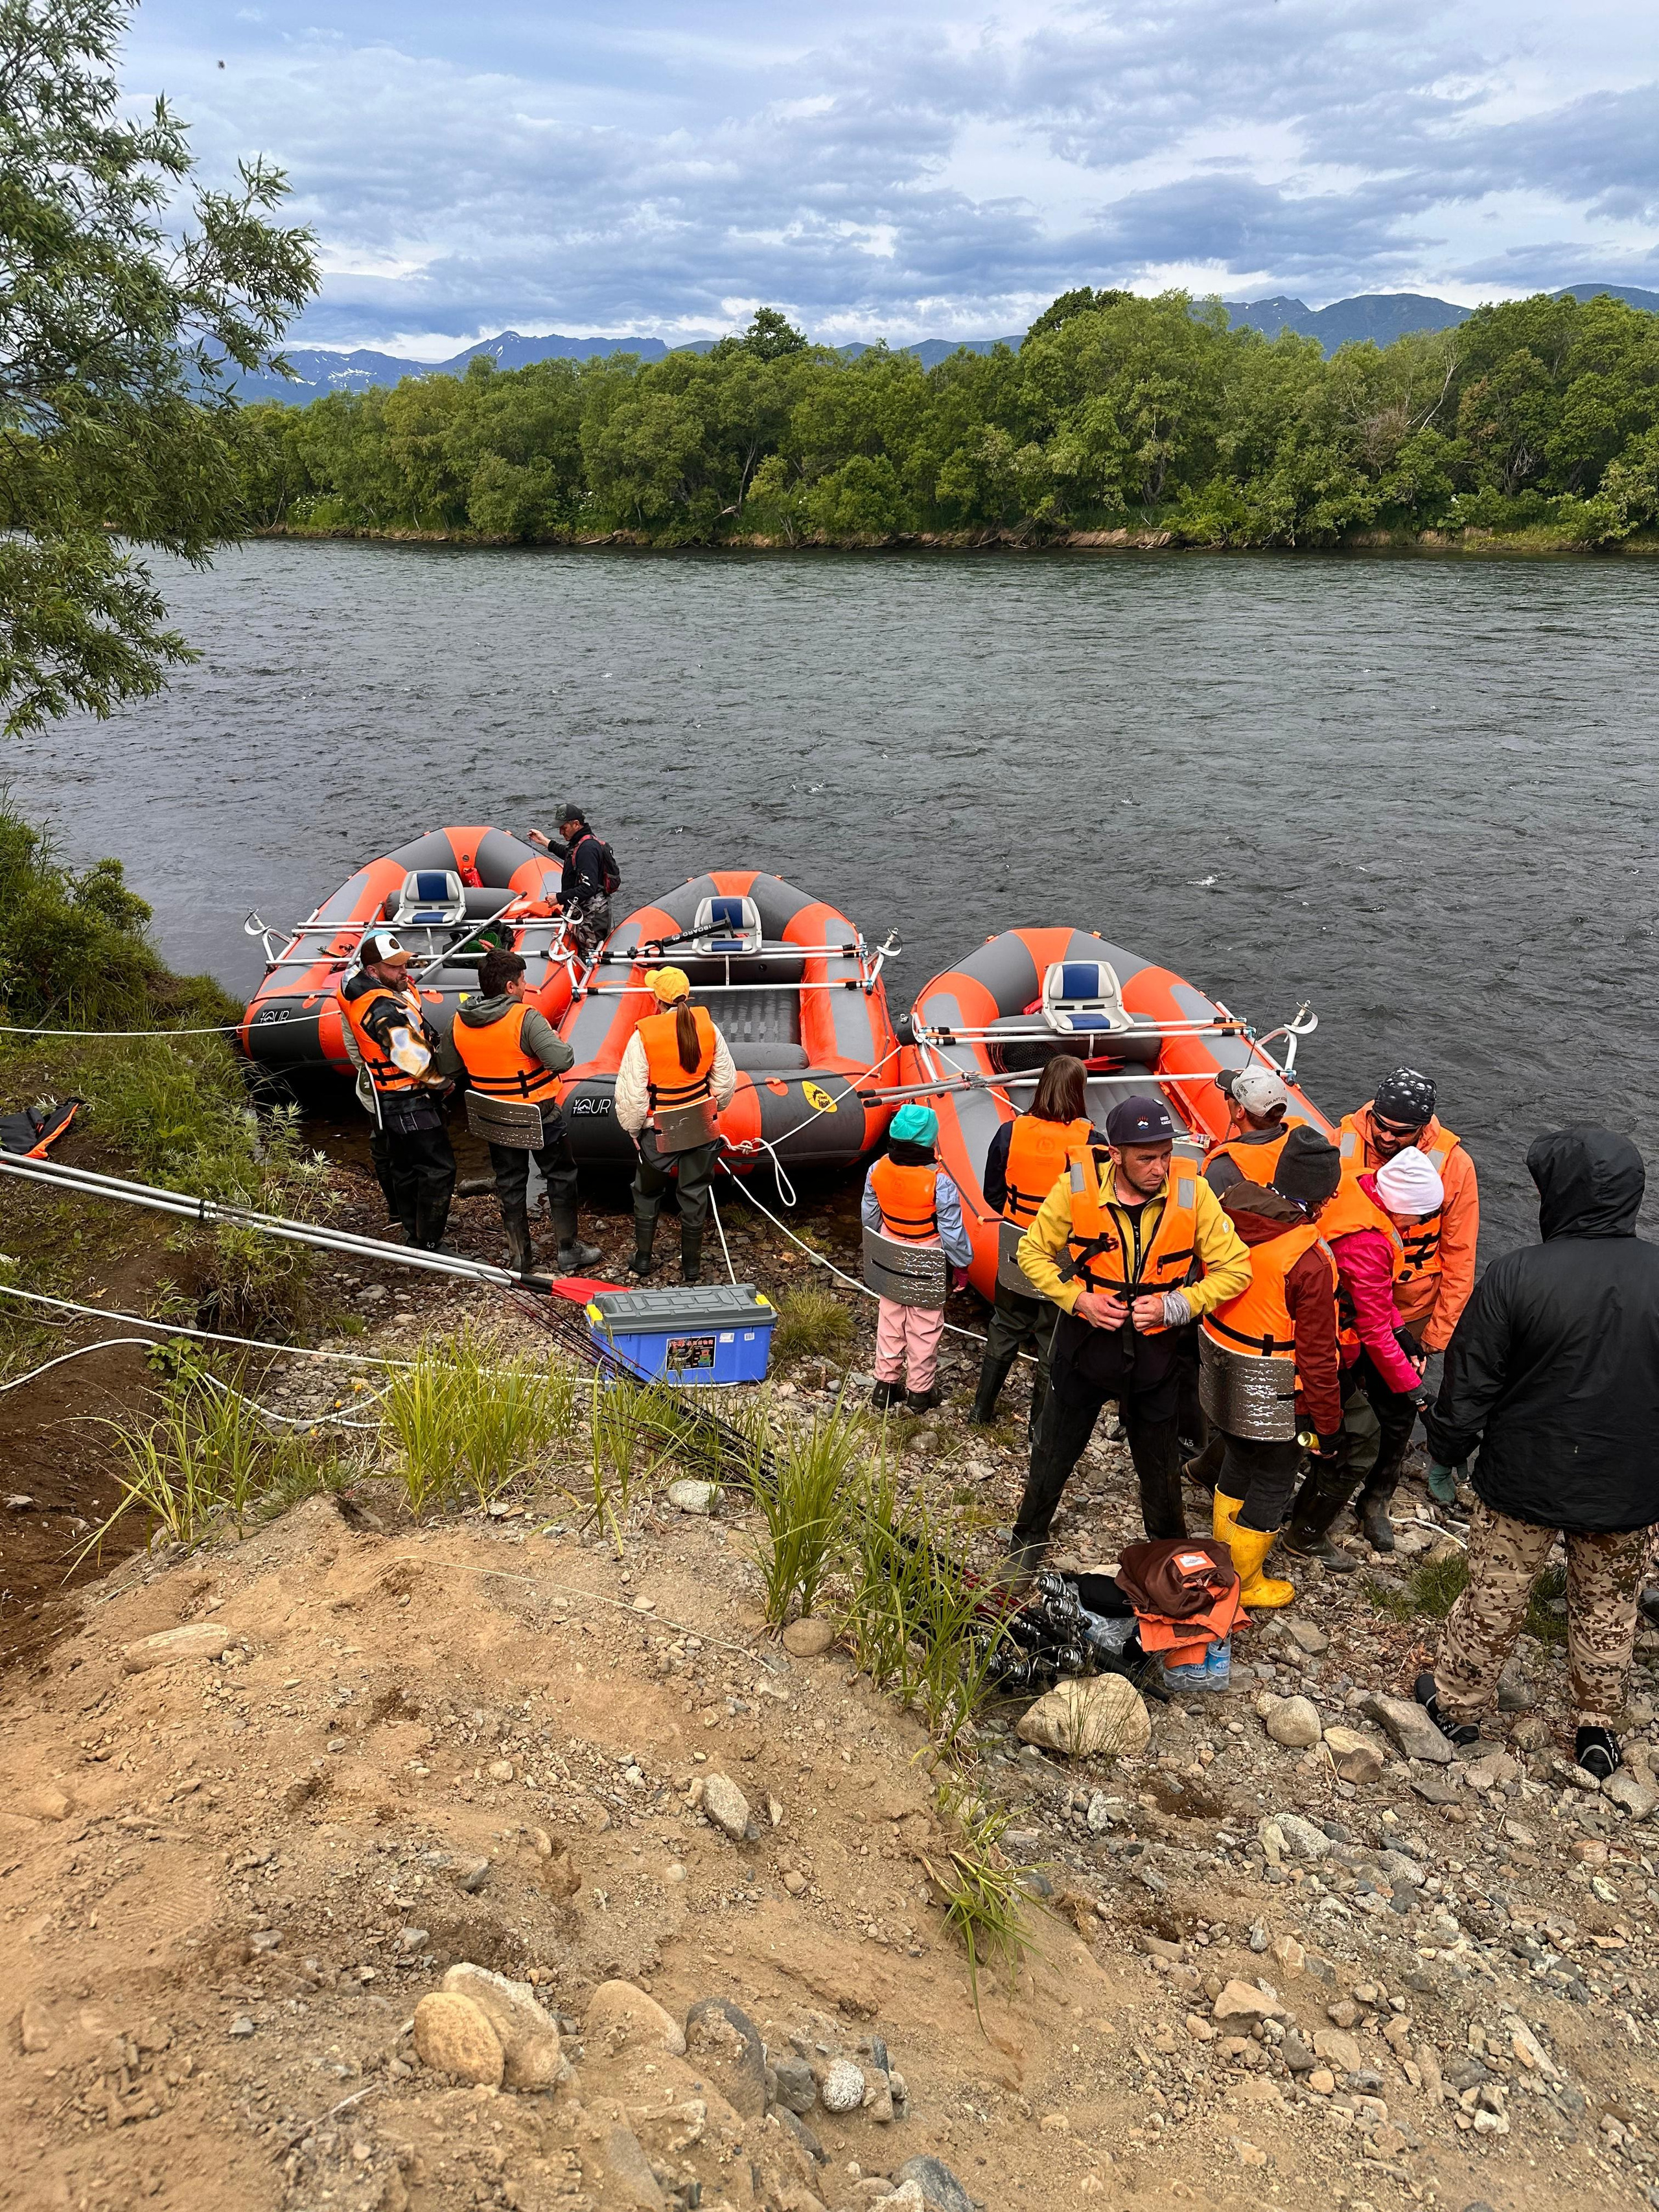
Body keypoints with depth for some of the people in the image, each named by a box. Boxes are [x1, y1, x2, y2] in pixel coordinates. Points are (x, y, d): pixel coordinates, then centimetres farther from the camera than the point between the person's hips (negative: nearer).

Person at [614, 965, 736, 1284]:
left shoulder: (644, 1035, -18)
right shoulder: (707, 1027, -7)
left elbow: (631, 1093, -14)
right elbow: (726, 1081, 3)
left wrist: (633, 1129, 2)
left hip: (661, 1131, -3)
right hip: (702, 1126, 3)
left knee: (647, 1193, 19)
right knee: (695, 1194, 13)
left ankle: (642, 1259, 29)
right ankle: (691, 1266, 22)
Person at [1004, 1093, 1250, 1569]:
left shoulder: (1192, 1193, -18)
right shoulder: (1077, 1187, -18)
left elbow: (1235, 1268, -11)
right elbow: (1033, 1252, -5)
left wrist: (1174, 1306, -23)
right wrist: (1077, 1299, -19)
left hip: (1157, 1355, 0)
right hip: (1085, 1346, 0)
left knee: (1159, 1464, 21)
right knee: (1053, 1453, 18)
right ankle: (1030, 1537, 43)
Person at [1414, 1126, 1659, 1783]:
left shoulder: (1516, 1275, -22)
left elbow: (1469, 1382, -13)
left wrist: (1448, 1446, 4)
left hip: (1526, 1480, -2)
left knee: (1494, 1598, 16)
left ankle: (1457, 1704, 34)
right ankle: (1598, 1729, 37)